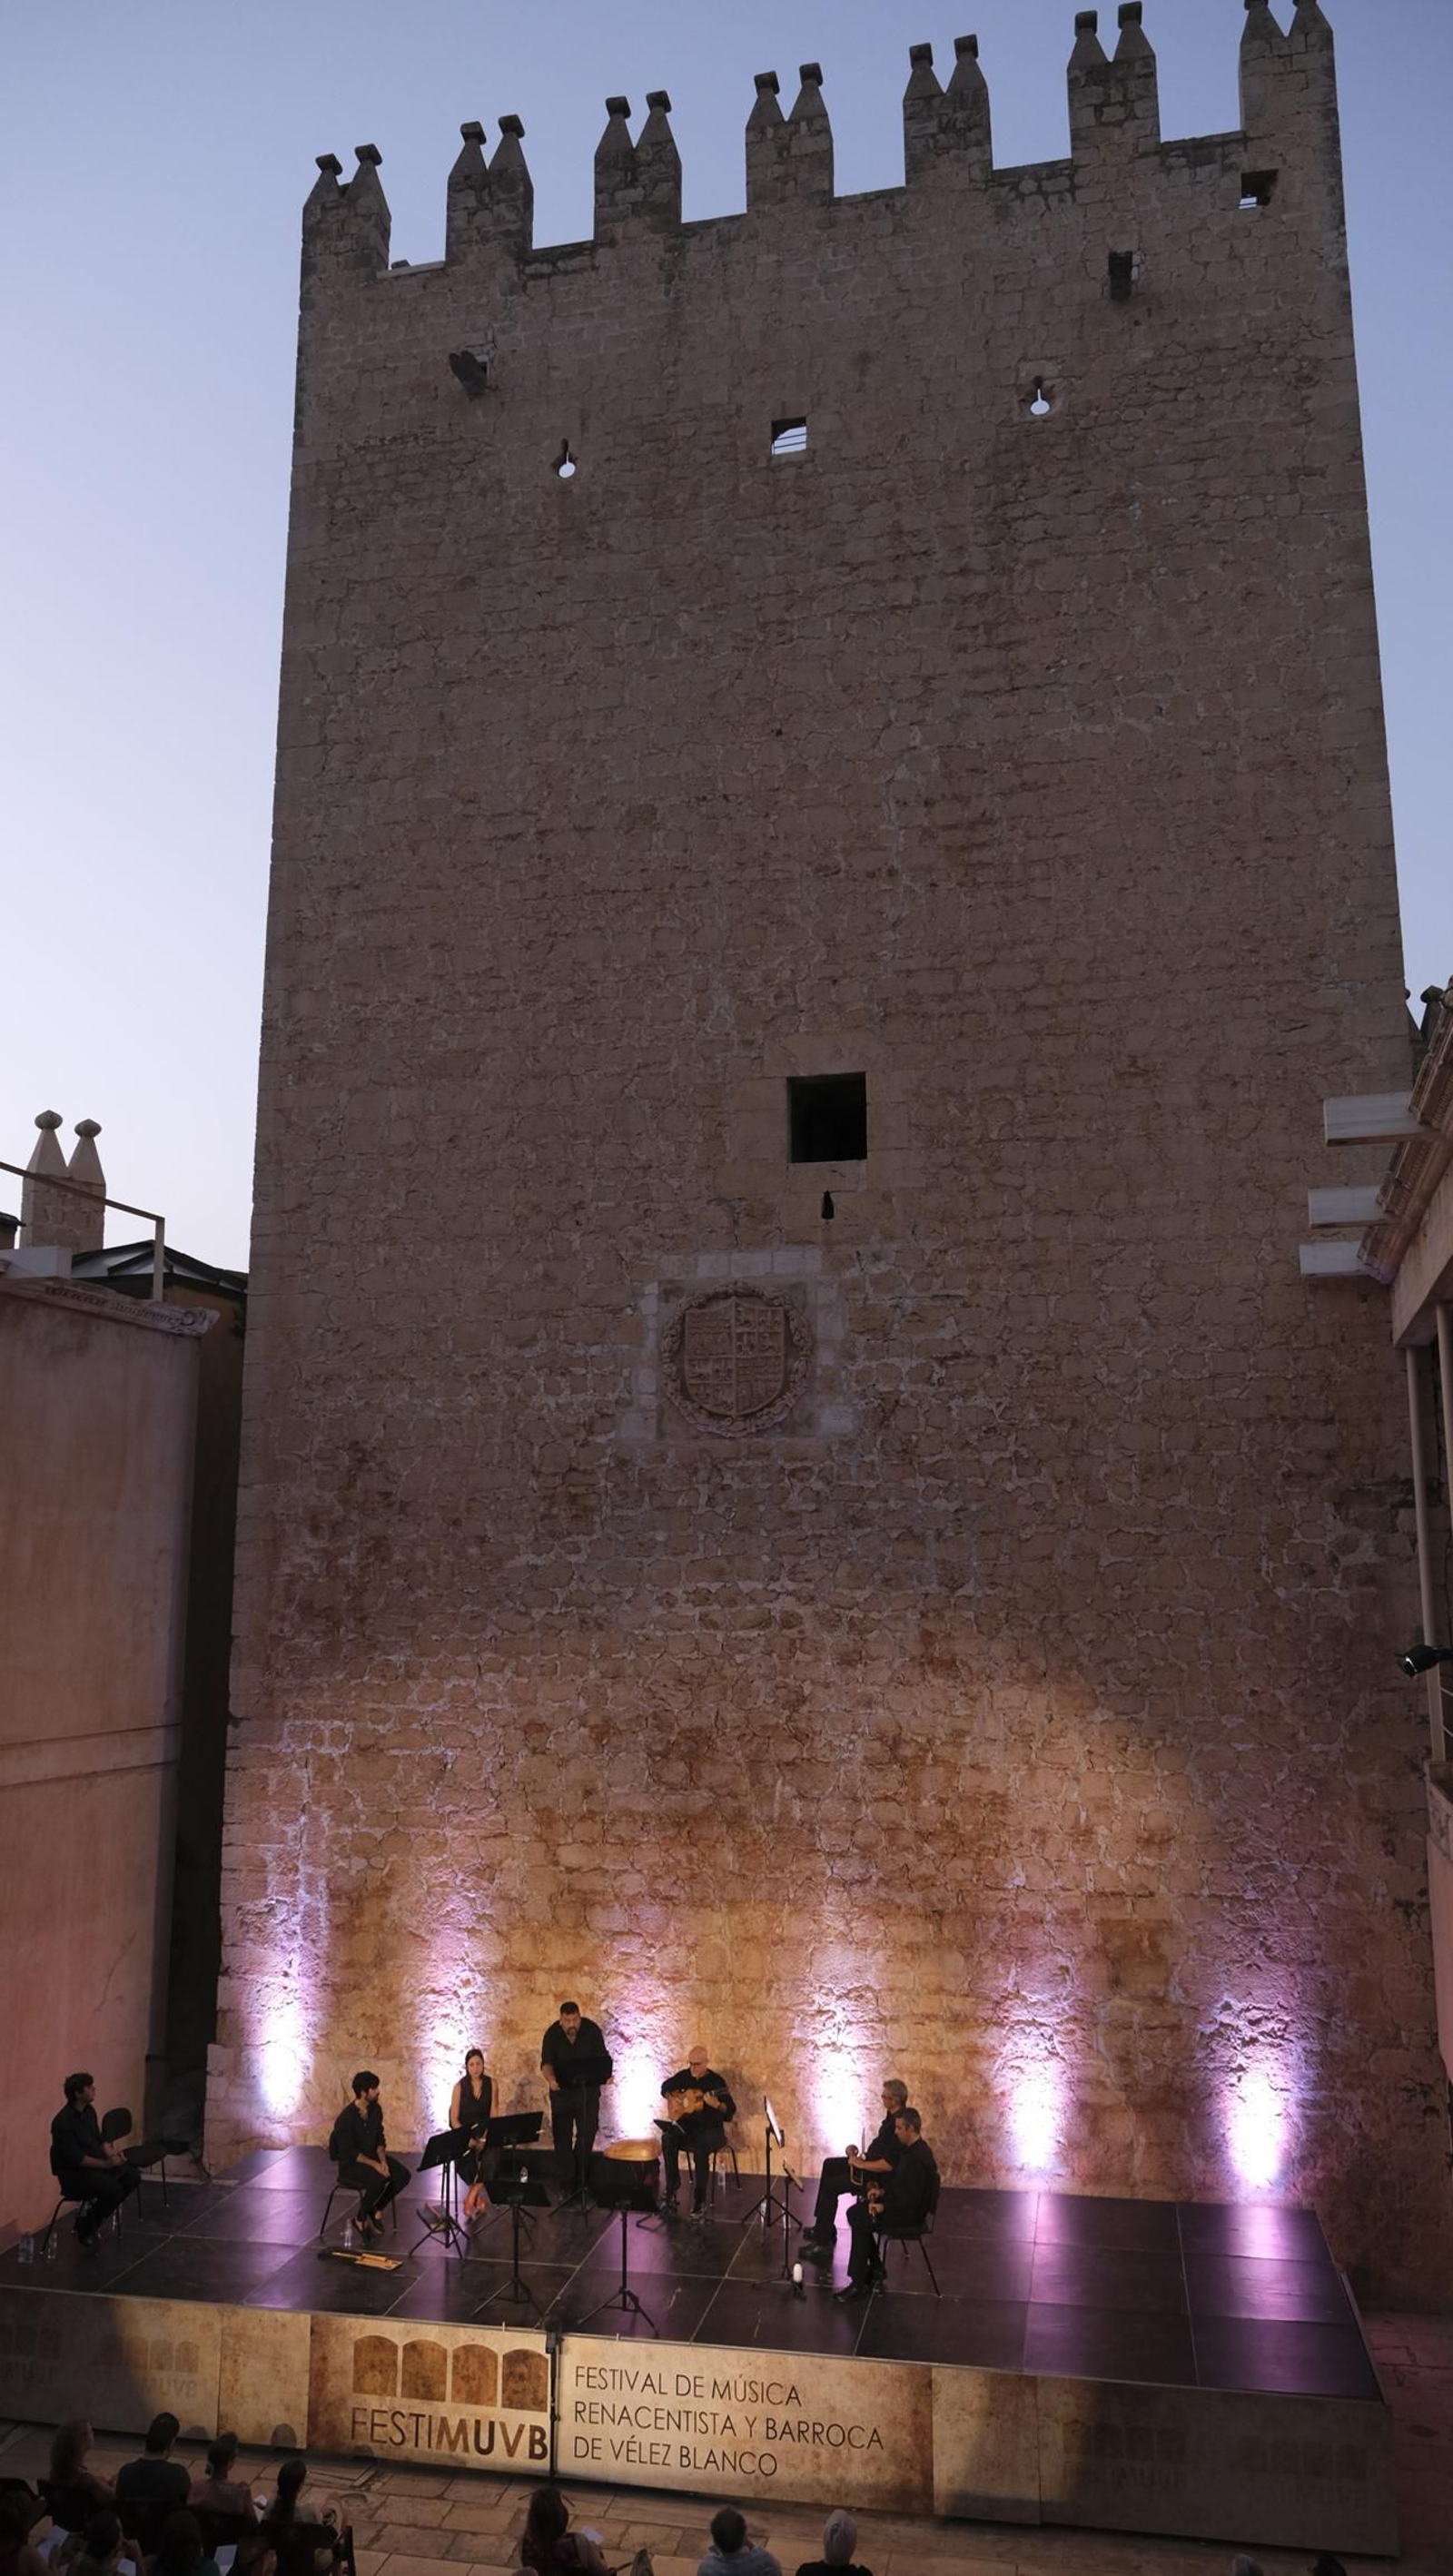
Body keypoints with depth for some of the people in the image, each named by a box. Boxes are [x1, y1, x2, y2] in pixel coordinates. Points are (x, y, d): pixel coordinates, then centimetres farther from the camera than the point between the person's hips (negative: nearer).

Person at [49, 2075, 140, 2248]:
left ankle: (92, 2210, 7)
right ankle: (85, 2227, -4)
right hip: (72, 2172, -9)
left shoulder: (89, 2110, 4)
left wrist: (111, 2153, -6)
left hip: (94, 2164, 9)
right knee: (113, 2189, -28)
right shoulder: (63, 2122, -24)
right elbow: (75, 2158, -25)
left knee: (132, 2176, -7)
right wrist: (105, 2163, -25)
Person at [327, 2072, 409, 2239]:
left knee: (403, 2175, -14)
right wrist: (373, 2164, -24)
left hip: (372, 2156, 7)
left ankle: (375, 2210, 3)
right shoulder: (346, 2119, -24)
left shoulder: (375, 2109, -2)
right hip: (350, 2163, -7)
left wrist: (382, 2159, -10)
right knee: (379, 2180, -33)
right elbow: (349, 2153, -21)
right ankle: (362, 2218, -8)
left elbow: (379, 2138, 7)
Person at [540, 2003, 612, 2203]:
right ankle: (567, 2182, 10)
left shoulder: (592, 2030, -12)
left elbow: (603, 2057, -11)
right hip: (562, 2089, 0)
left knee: (587, 2132, 1)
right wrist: (550, 2079, -40)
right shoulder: (552, 2034, -13)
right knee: (562, 2135, 1)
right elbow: (546, 2062, -20)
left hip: (588, 2088, 0)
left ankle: (580, 2177, 20)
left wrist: (606, 2072, -31)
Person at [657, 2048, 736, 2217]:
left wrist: (716, 2104, -33)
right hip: (686, 2124, 4)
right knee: (668, 2139, -27)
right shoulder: (684, 2076, 3)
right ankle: (672, 2187, -12)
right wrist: (672, 2100, 2)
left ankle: (700, 2199, -21)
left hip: (710, 2128, -4)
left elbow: (731, 2111, -13)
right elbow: (665, 2087, 22)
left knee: (701, 2149, -35)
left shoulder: (717, 2081, -10)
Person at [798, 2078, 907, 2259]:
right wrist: (863, 2153, 4)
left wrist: (862, 2164, -22)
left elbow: (889, 2165, -31)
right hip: (872, 2162, 11)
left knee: (831, 2186, -15)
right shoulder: (891, 2116, 3)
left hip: (880, 2175, -11)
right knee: (830, 2165, 15)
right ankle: (823, 2226, 19)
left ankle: (821, 2241, -6)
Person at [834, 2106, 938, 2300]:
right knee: (854, 2213, 5)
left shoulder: (919, 2157, -26)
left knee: (861, 2222, -19)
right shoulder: (908, 2148, 6)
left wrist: (884, 2207, -21)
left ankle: (859, 2284, -12)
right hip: (899, 2201, 10)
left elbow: (912, 2199, -27)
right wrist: (883, 2191, 5)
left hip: (910, 2212, -10)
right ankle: (875, 2268, 13)